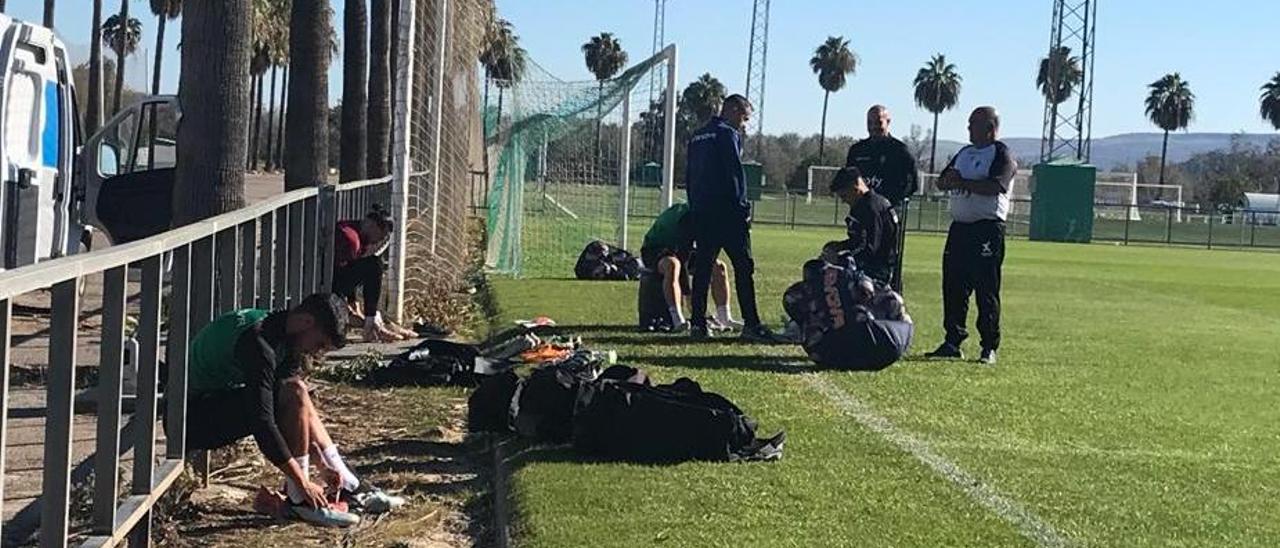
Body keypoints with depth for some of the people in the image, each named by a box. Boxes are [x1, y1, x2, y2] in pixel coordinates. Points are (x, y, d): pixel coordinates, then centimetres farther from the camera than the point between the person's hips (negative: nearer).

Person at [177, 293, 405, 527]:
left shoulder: (282, 335, 4)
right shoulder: (259, 343, -26)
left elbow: (301, 412, 9)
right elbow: (262, 424, -28)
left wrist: (324, 465, 5)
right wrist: (302, 483, -23)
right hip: (195, 418, -10)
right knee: (294, 394, -24)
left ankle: (350, 488, 13)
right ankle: (299, 499, -16)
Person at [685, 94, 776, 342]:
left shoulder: (697, 137, 18)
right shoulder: (728, 135, -6)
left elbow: (688, 175, 20)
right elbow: (735, 173, -14)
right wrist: (743, 208, -11)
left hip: (700, 212, 8)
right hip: (726, 211, -7)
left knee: (702, 267, 8)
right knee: (743, 267, -5)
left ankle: (698, 324, 5)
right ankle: (751, 324, -10)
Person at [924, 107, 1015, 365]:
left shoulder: (1002, 154, -5)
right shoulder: (964, 153, 20)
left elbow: (997, 186, -20)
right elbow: (941, 182, 18)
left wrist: (962, 182, -18)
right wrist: (950, 179, -5)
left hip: (988, 229, -8)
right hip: (959, 227, 8)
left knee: (987, 290, -5)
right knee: (953, 286, 7)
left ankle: (990, 348, -1)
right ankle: (952, 342, 14)